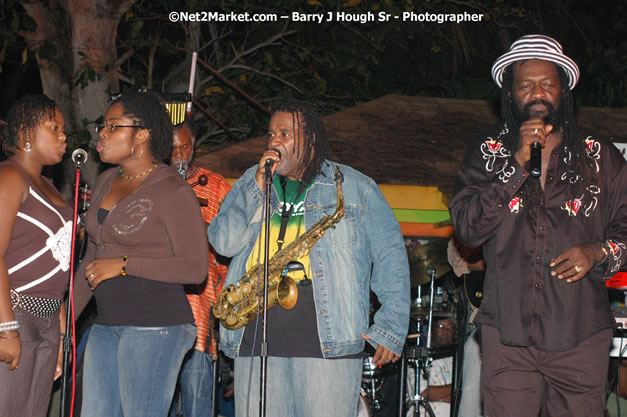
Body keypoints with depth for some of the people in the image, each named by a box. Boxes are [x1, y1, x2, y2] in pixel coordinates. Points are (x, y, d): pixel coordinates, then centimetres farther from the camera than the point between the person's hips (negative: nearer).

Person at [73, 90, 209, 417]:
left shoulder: (173, 191, -9)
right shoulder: (105, 182, 15)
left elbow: (195, 269, -13)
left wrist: (123, 265, -15)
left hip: (156, 325, -8)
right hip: (106, 325, 8)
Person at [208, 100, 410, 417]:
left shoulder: (355, 188, 9)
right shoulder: (252, 181, 18)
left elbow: (390, 256, 6)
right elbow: (222, 242, 6)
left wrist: (391, 326, -3)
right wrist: (258, 187, -4)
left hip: (328, 339, -3)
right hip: (254, 336, 3)